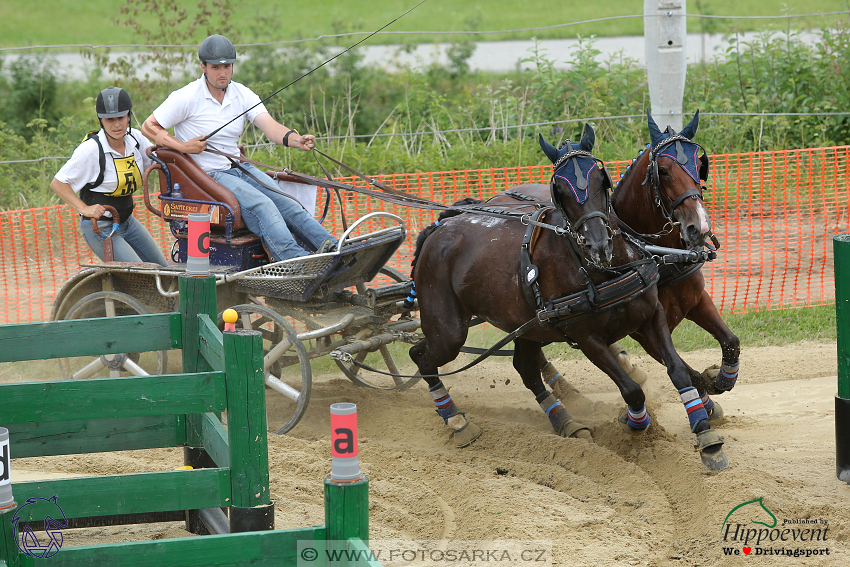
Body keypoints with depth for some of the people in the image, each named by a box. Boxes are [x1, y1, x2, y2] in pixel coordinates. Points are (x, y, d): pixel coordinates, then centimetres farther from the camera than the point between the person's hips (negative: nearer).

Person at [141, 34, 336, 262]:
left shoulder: (242, 95, 5)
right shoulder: (187, 97, -8)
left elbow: (271, 127, -9)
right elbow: (149, 127, -3)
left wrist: (297, 140, -30)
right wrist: (183, 146, -16)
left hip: (239, 168, 6)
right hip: (207, 175, -6)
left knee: (287, 202, -17)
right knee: (261, 205, -29)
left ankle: (333, 248, -31)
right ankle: (298, 261, -46)